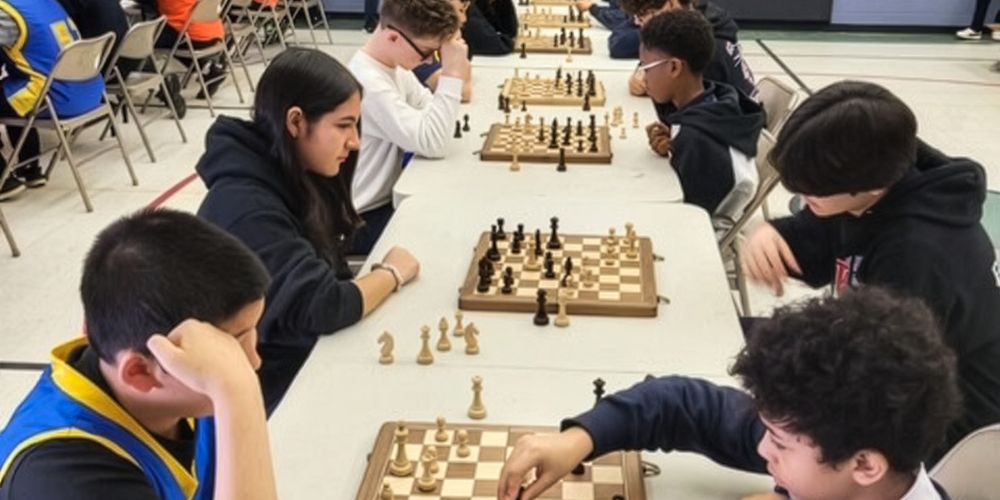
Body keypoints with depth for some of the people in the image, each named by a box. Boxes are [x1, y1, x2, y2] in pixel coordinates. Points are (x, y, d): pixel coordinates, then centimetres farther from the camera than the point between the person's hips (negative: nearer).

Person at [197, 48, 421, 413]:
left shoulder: (295, 176, 1)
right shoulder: (245, 207, -26)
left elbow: (328, 280, 3)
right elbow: (321, 307, -30)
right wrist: (393, 273, -14)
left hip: (312, 352, 8)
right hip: (277, 390, -8)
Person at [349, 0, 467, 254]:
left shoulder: (394, 65, 2)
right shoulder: (368, 82, -27)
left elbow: (433, 115, 3)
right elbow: (432, 143, -29)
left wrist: (451, 75, -12)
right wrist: (452, 75, -28)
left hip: (386, 197, 9)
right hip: (362, 219, -9)